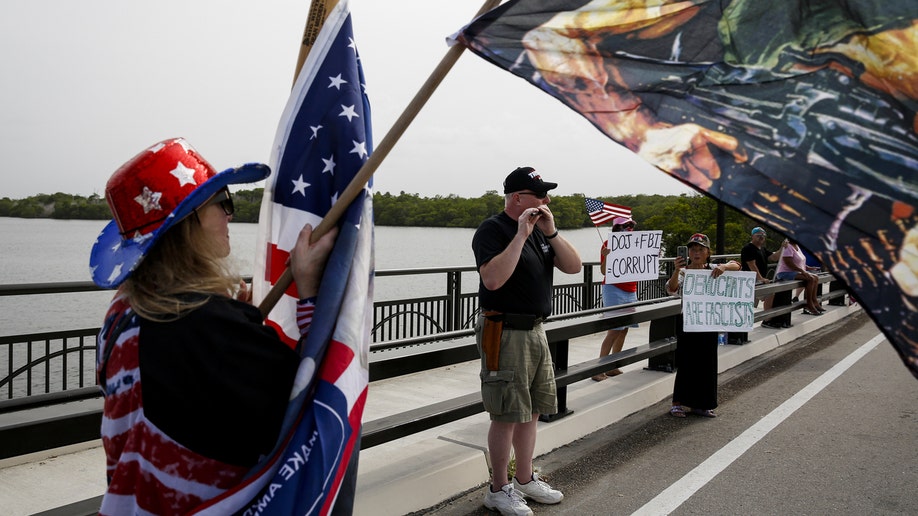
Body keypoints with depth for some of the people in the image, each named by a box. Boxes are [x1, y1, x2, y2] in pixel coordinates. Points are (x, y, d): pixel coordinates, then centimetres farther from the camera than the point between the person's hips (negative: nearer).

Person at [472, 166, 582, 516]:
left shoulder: (541, 231, 12)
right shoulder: (492, 230, -12)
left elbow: (573, 266, 5)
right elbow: (493, 279, -28)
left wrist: (550, 232, -7)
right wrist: (521, 234, -26)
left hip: (535, 331, 8)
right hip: (505, 334, -8)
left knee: (530, 411, 16)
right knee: (506, 415, -1)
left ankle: (525, 480, 30)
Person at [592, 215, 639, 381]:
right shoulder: (609, 244, -8)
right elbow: (604, 271, -12)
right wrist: (606, 256, -29)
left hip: (631, 291, 7)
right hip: (614, 289, -7)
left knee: (624, 329, 7)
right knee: (614, 330, -12)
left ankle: (613, 368, 14)